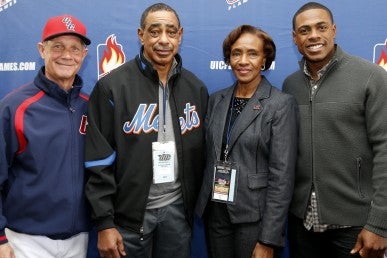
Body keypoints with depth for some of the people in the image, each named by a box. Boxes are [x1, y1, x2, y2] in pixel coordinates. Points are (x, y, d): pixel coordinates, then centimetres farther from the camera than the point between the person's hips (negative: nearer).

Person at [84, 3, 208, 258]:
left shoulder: (196, 88, 3)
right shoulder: (112, 86, -10)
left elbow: (200, 153, 9)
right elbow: (99, 162, -10)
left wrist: (197, 204, 9)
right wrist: (104, 223, -10)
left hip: (177, 208, 4)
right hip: (129, 212, -3)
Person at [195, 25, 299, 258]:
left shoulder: (281, 104, -10)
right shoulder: (217, 100, 6)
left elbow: (282, 175, -13)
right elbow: (209, 157, 9)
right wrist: (204, 205, 6)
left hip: (255, 218, -4)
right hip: (215, 213, 5)